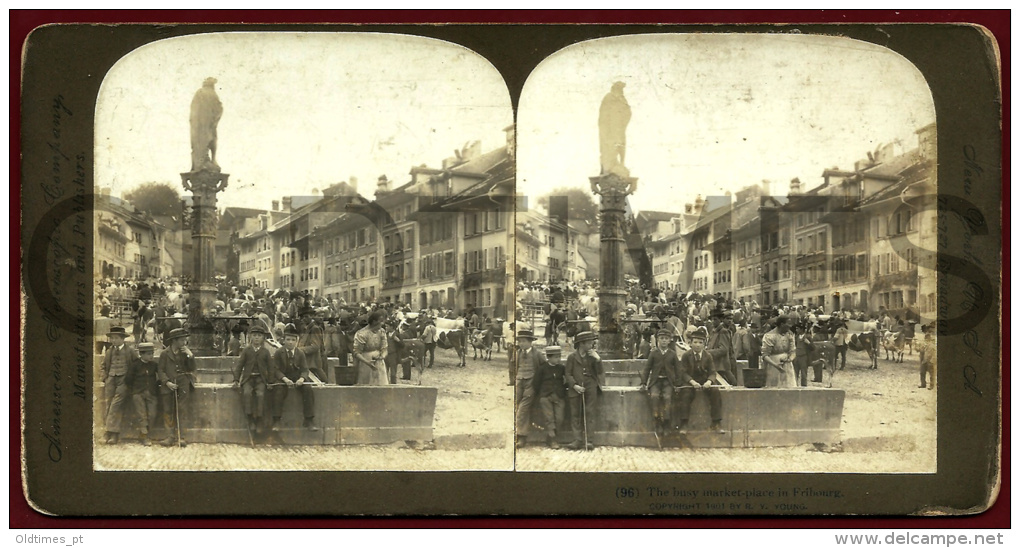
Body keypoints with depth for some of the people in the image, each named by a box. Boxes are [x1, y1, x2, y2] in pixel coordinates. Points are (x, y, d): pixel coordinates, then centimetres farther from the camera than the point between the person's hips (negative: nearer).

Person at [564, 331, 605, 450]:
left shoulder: (592, 356, 10)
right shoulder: (572, 357, 4)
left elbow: (600, 372, 5)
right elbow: (568, 374, 3)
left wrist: (598, 360, -9)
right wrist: (575, 385, -10)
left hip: (590, 388, 1)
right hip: (576, 389, -1)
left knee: (590, 414, -4)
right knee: (575, 415, -2)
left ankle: (588, 440, -4)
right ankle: (577, 440, 0)